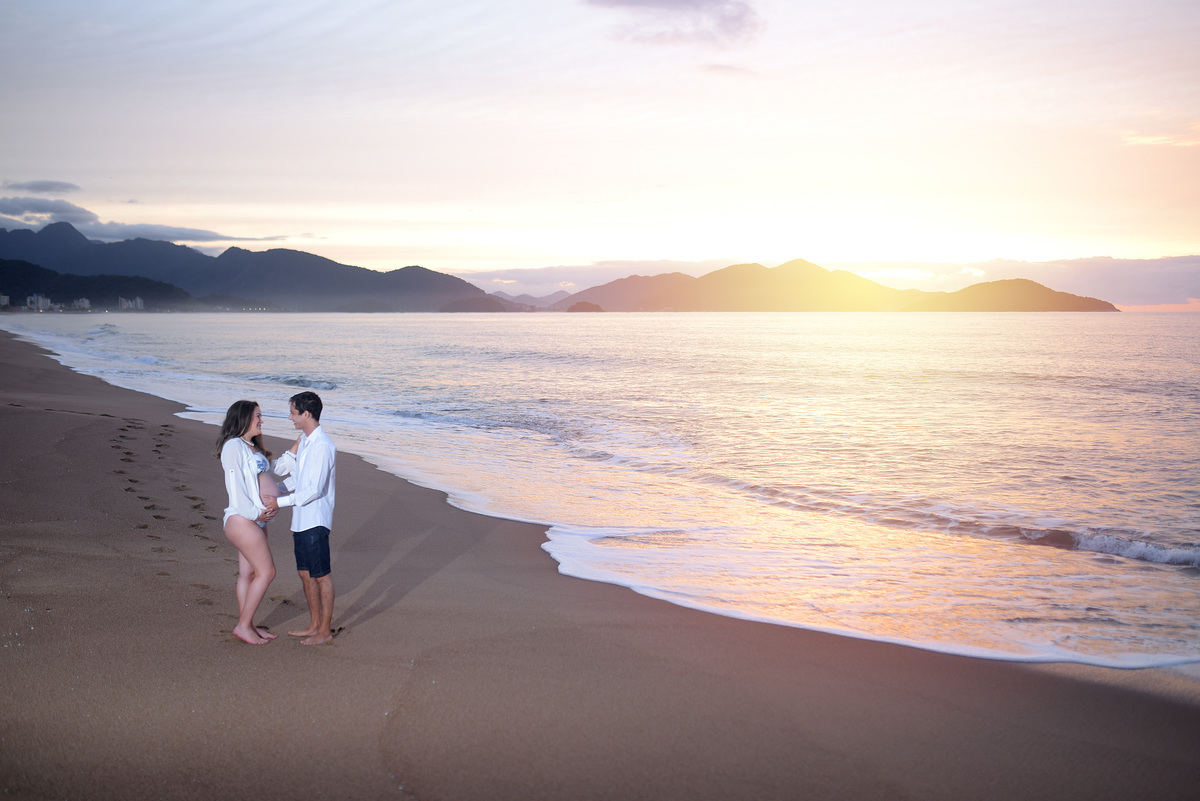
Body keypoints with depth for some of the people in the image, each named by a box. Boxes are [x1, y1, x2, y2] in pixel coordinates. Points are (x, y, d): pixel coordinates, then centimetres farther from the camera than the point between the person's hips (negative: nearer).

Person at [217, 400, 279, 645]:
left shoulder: (252, 448, 19)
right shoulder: (233, 446, -12)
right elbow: (234, 485, -18)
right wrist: (255, 512, -17)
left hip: (257, 520, 9)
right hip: (241, 520, -9)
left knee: (249, 573, 12)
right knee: (266, 571, -9)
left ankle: (248, 625, 19)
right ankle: (243, 625, 0)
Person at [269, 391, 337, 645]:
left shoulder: (322, 446, -19)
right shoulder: (304, 442, 11)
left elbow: (314, 490, -22)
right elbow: (282, 469, 22)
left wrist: (280, 501, -19)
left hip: (315, 521, -10)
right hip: (301, 520, 10)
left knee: (321, 576, 1)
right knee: (305, 574, 17)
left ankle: (325, 630, 11)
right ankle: (314, 624, 29)